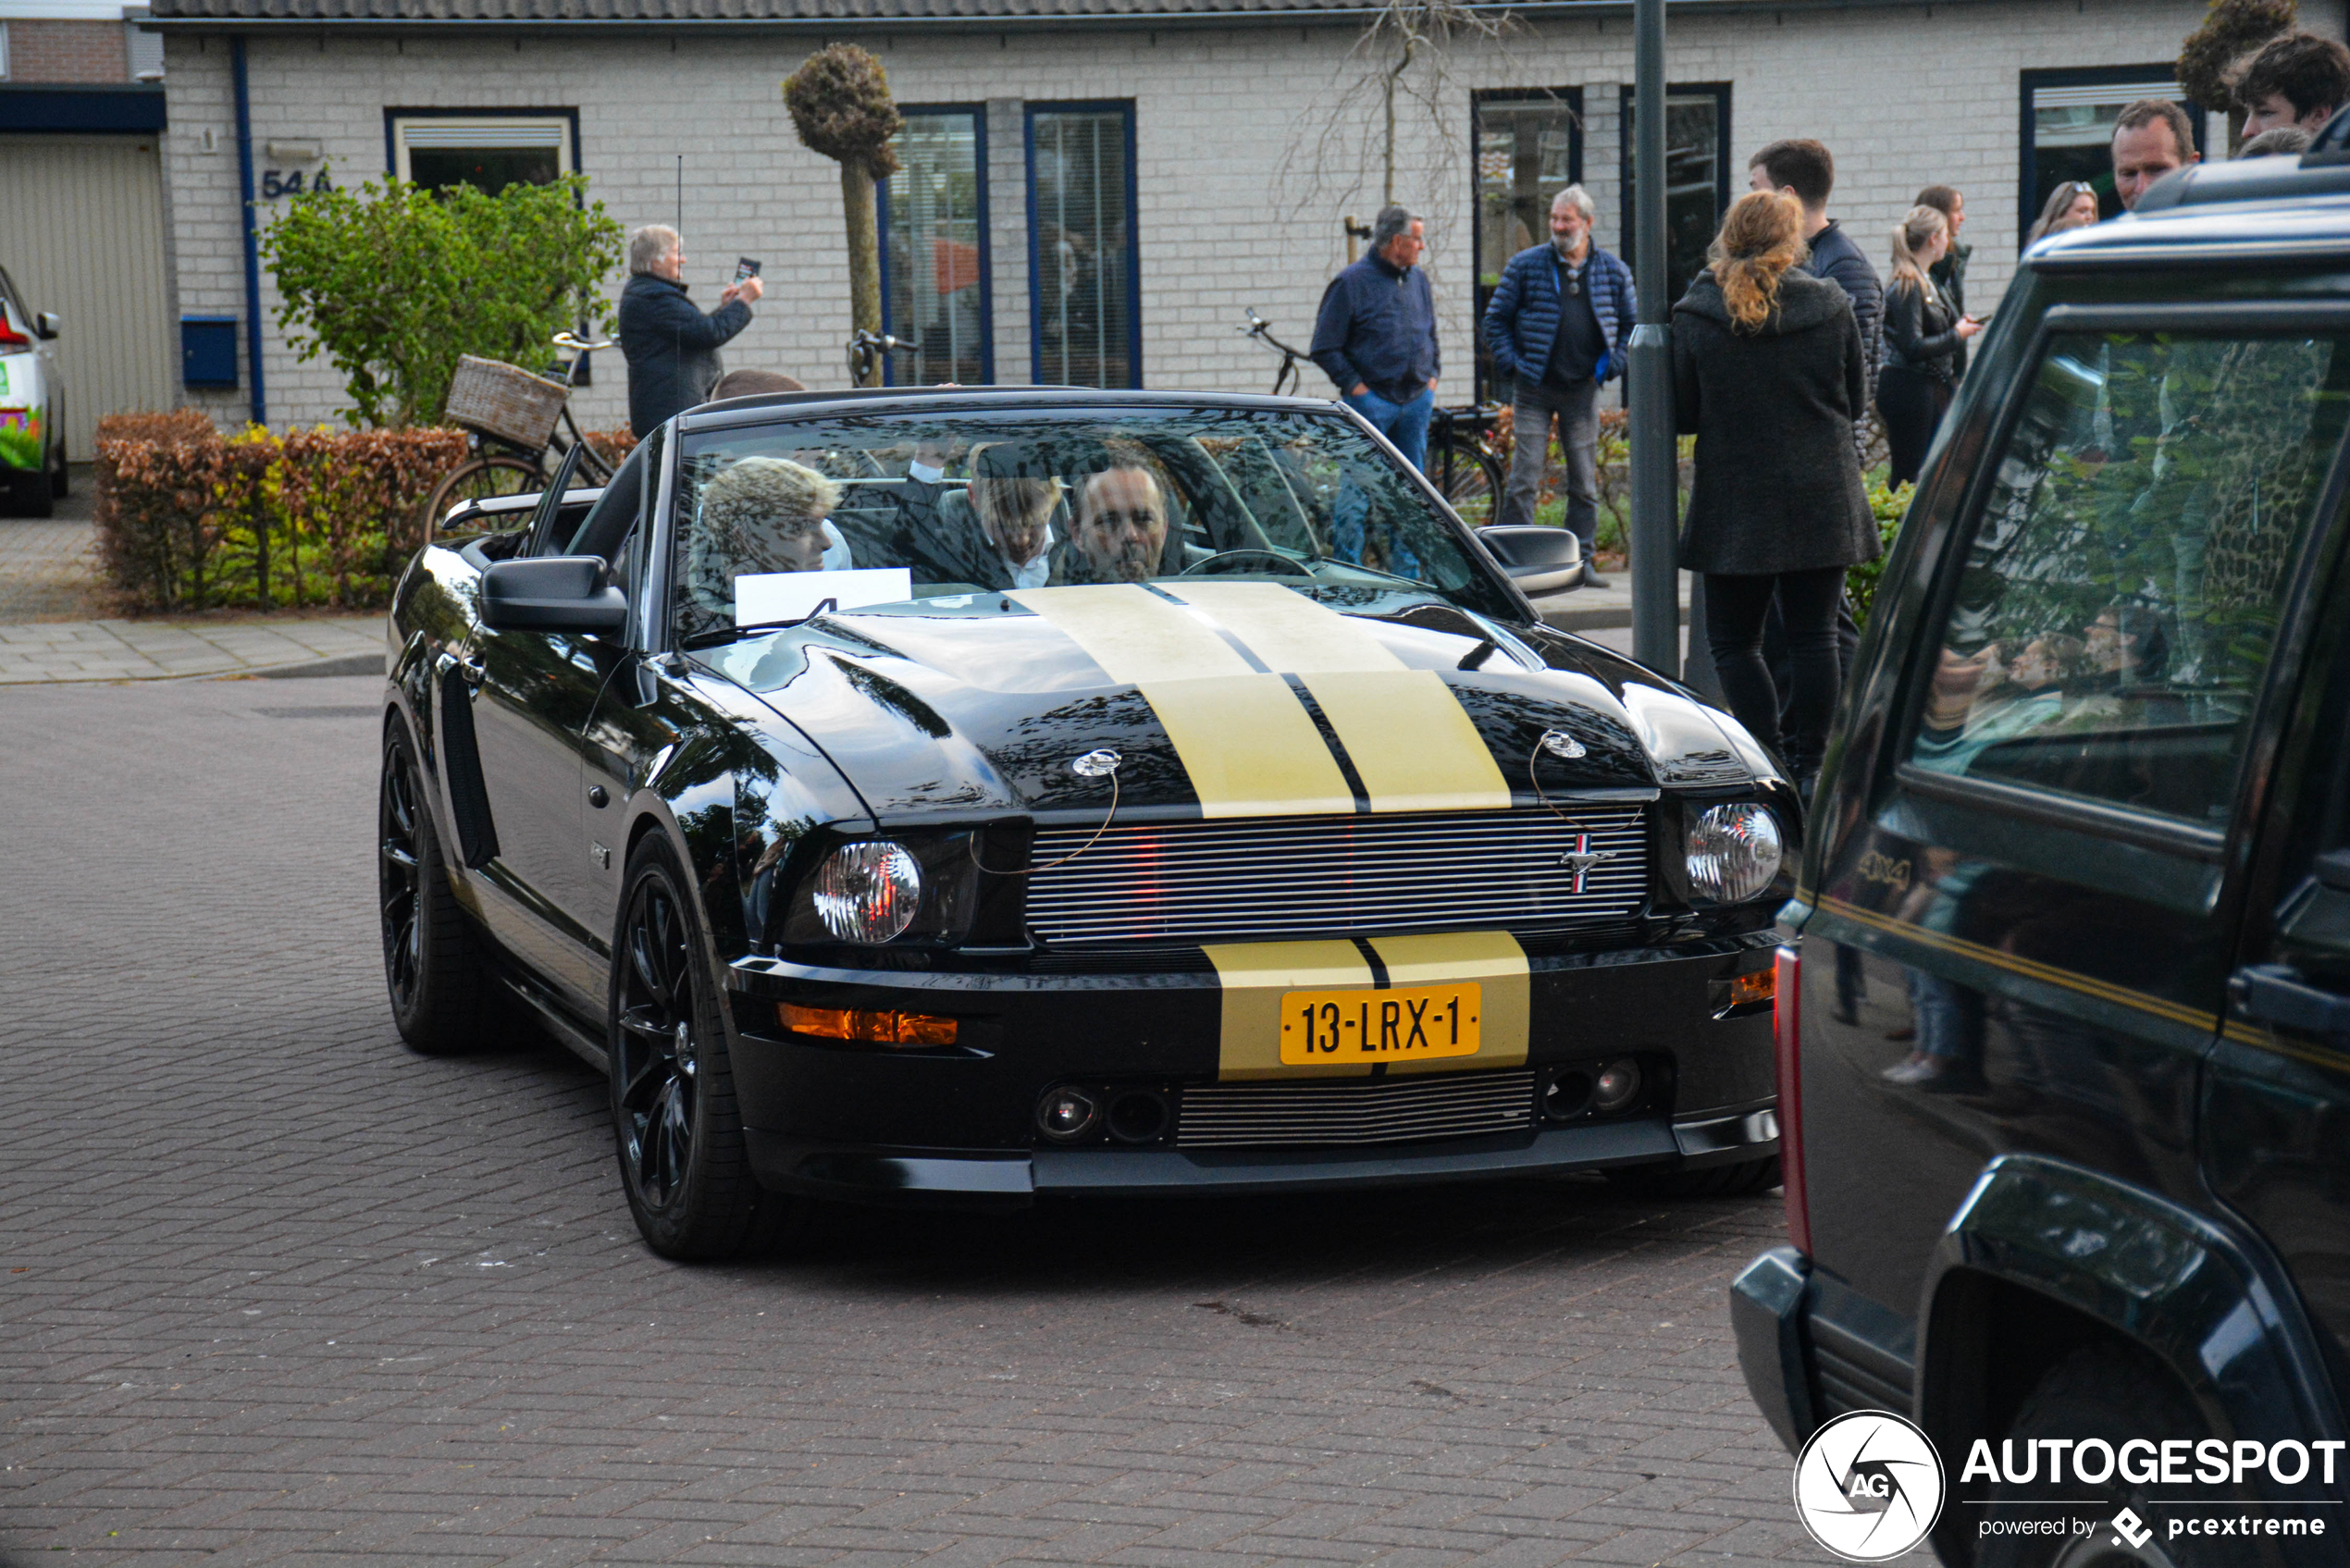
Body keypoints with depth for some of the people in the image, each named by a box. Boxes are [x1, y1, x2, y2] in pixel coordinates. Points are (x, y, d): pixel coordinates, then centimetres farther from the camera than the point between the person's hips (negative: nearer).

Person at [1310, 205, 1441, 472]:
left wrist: (1432, 376, 13)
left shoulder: (1418, 279, 13)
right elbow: (1324, 349, -7)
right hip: (1371, 400, -6)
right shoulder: (1352, 282, -7)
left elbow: (1431, 335, 27)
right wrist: (1355, 386, -11)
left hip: (1417, 401, 6)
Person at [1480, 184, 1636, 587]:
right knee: (1524, 480, -6)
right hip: (1535, 388, -2)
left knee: (1585, 484, 6)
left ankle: (1581, 561, 14)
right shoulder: (1526, 265, 1)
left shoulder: (1613, 271, 7)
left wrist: (1611, 365, 1)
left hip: (1583, 390, 2)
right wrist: (1511, 364, -6)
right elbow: (1495, 320, 5)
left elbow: (1631, 324, 15)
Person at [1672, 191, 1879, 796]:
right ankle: (1807, 769, 8)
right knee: (1814, 636, 8)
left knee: (1733, 640, 7)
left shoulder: (1694, 315, -5)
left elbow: (1681, 413, -1)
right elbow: (1856, 400, 9)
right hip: (1822, 498, 2)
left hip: (1735, 501, -2)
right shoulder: (1831, 306, -1)